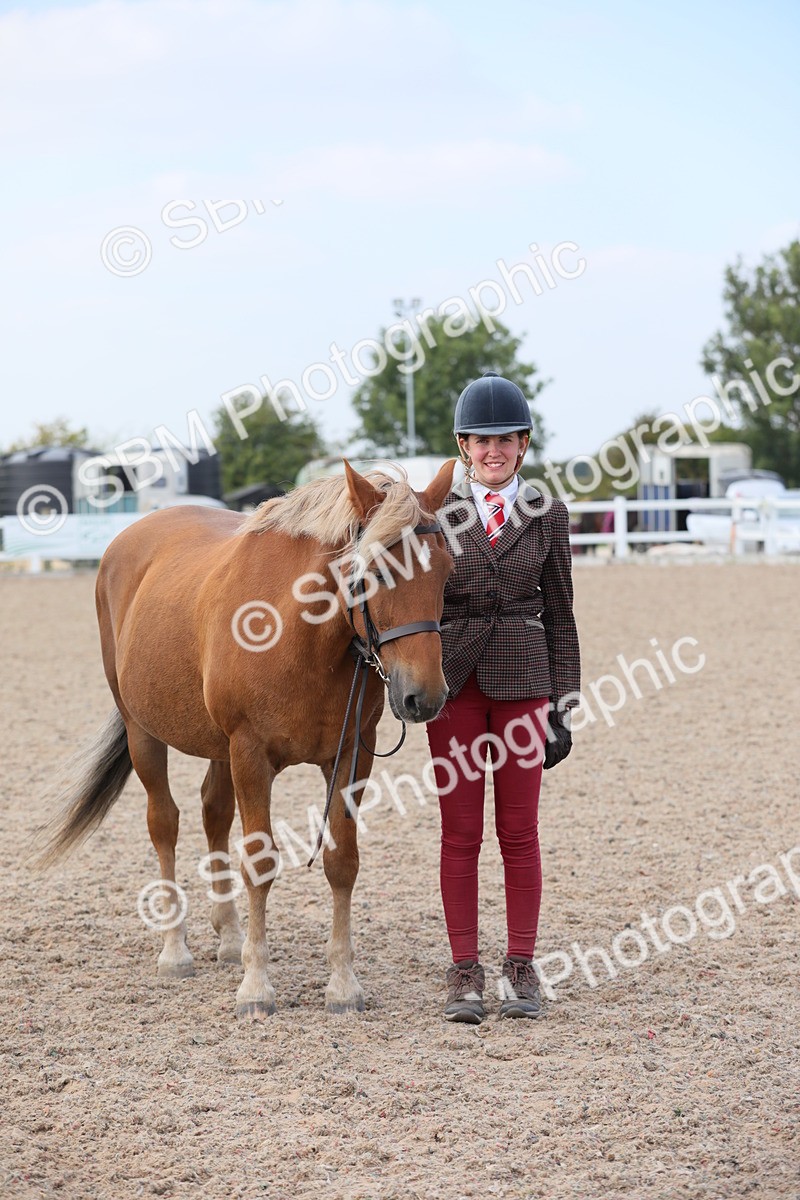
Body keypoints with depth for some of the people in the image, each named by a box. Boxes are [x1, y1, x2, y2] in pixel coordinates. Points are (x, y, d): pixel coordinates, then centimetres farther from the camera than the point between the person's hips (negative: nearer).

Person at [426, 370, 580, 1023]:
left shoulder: (548, 516, 4)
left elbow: (560, 616, 6)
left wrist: (564, 707, 2)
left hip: (521, 680, 0)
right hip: (453, 680, 0)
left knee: (520, 832, 4)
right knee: (460, 833, 3)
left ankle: (522, 969, 12)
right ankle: (465, 973, 8)